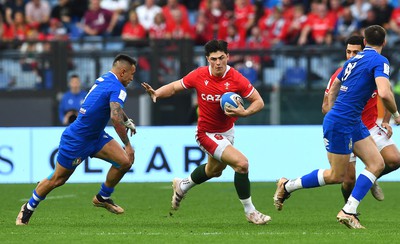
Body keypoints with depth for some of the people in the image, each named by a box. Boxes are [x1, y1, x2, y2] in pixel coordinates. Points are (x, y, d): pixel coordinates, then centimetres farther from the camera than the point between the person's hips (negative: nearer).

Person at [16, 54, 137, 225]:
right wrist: (127, 145, -30)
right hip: (77, 139, -9)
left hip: (96, 136, 9)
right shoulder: (117, 88, -23)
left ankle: (103, 198, 14)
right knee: (57, 180, 6)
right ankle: (28, 208, 27)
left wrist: (127, 121, 29)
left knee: (125, 161, -6)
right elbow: (115, 118, -35)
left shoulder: (104, 79, 5)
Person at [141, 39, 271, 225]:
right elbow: (175, 87, -4)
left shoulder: (236, 79, -18)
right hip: (208, 133, -5)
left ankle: (182, 186, 59)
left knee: (214, 170, 31)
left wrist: (244, 112, -31)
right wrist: (157, 93, -22)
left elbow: (258, 102, -12)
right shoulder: (199, 76, -19)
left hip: (227, 131, 5)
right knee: (241, 163, -23)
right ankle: (249, 211, -9)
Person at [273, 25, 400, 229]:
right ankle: (287, 186, 15)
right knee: (336, 176, 2)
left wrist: (332, 114, 29)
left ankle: (349, 212, -2)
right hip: (340, 124, -9)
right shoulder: (379, 61, -13)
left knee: (377, 164, 2)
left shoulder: (354, 60, 14)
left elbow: (333, 90, 23)